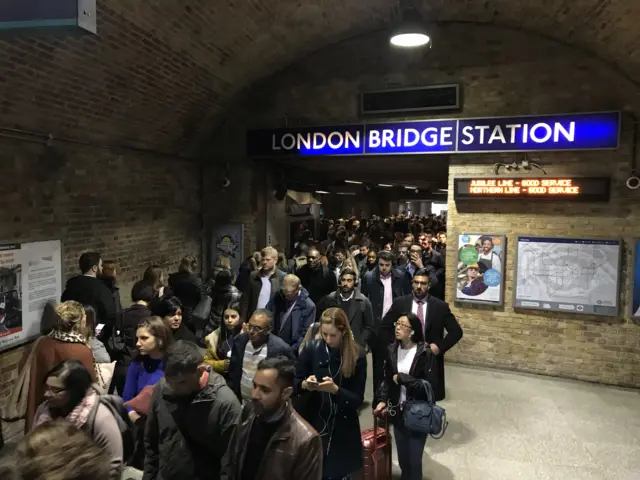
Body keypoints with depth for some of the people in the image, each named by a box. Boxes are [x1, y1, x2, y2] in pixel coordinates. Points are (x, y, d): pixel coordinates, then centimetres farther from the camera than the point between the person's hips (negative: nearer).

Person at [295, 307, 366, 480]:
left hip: (342, 429, 0)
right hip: (312, 422, 1)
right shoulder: (311, 349, -8)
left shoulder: (357, 355, -10)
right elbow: (295, 382, 2)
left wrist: (335, 390, -25)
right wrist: (305, 384, -19)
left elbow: (357, 400, -8)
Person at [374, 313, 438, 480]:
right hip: (398, 412, 4)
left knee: (414, 459, 2)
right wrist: (383, 400, -6)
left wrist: (401, 378, -18)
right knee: (402, 458, 15)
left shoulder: (425, 353, -15)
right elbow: (387, 379, 7)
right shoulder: (392, 350, -1)